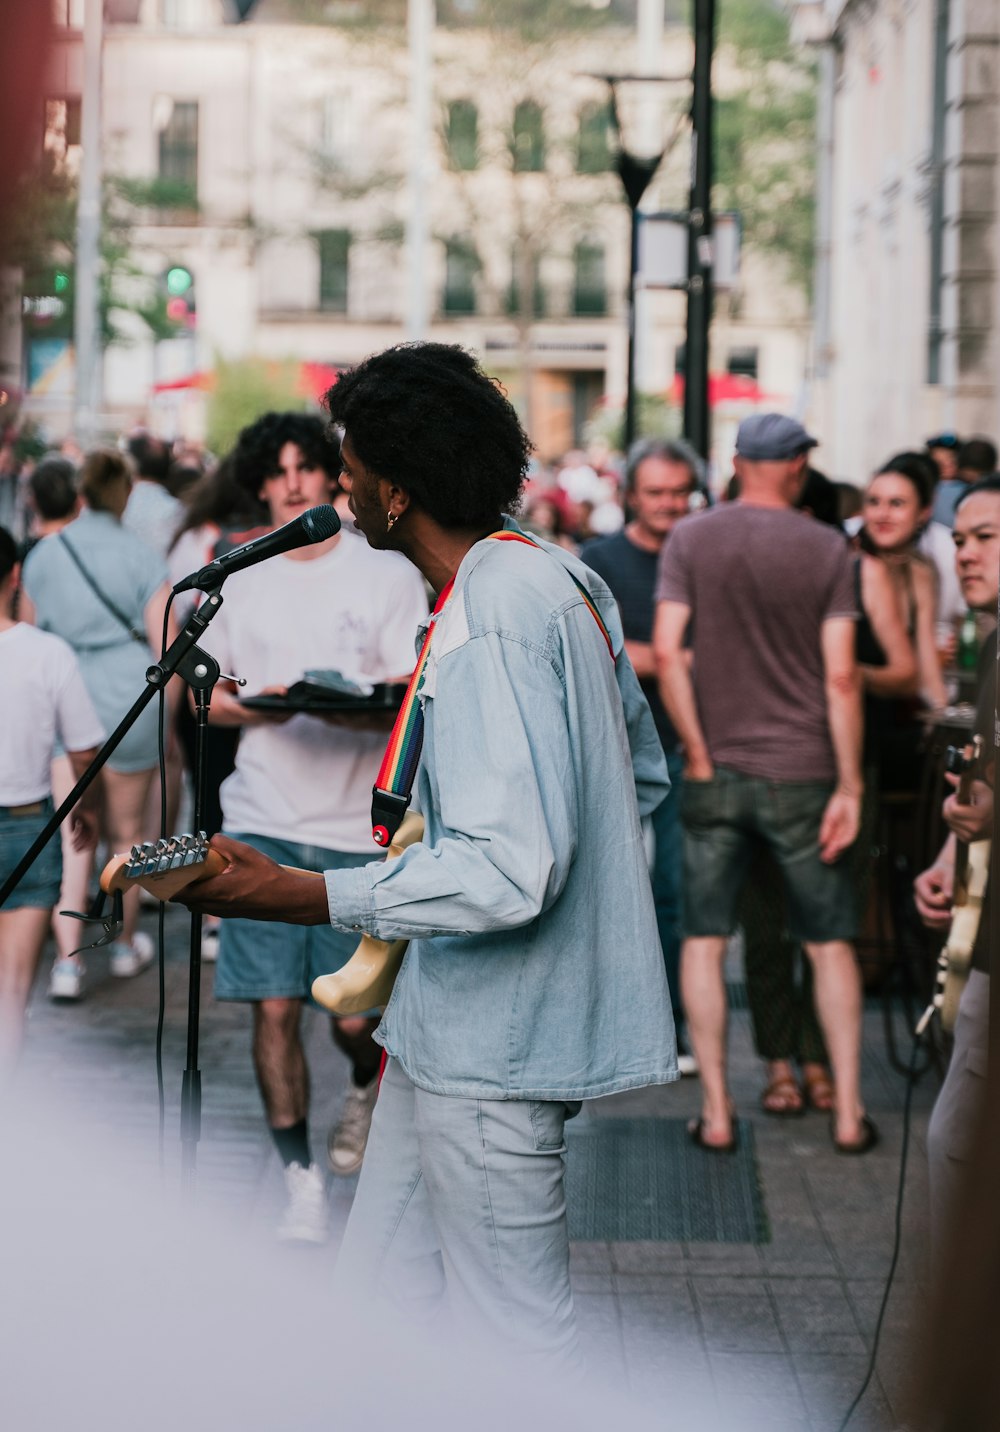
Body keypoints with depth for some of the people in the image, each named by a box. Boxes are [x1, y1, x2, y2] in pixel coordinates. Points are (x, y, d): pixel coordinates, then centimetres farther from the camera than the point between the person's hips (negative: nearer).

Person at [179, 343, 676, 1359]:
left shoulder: (492, 620, -22)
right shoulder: (562, 579, 11)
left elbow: (509, 872, -29)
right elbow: (643, 775, 21)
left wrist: (297, 896, -29)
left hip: (494, 1042, -10)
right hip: (454, 1026, 10)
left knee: (511, 1349, 0)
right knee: (375, 1304, 15)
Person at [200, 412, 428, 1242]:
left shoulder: (387, 576, 2)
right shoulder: (241, 583, 11)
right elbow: (207, 697, 14)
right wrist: (259, 705, -8)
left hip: (359, 826, -2)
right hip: (264, 822, 2)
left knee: (356, 1016, -3)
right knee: (274, 1008, -2)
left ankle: (368, 1088, 33)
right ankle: (302, 1183, 9)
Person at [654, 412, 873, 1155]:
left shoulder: (692, 539, -2)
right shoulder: (827, 549, -4)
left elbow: (667, 653, -11)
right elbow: (841, 676, -9)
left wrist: (698, 753, -4)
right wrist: (849, 786, -5)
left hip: (717, 771, 1)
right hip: (802, 772, 0)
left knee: (704, 941, 8)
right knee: (830, 943, 10)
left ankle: (716, 1113, 8)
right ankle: (849, 1111, 10)